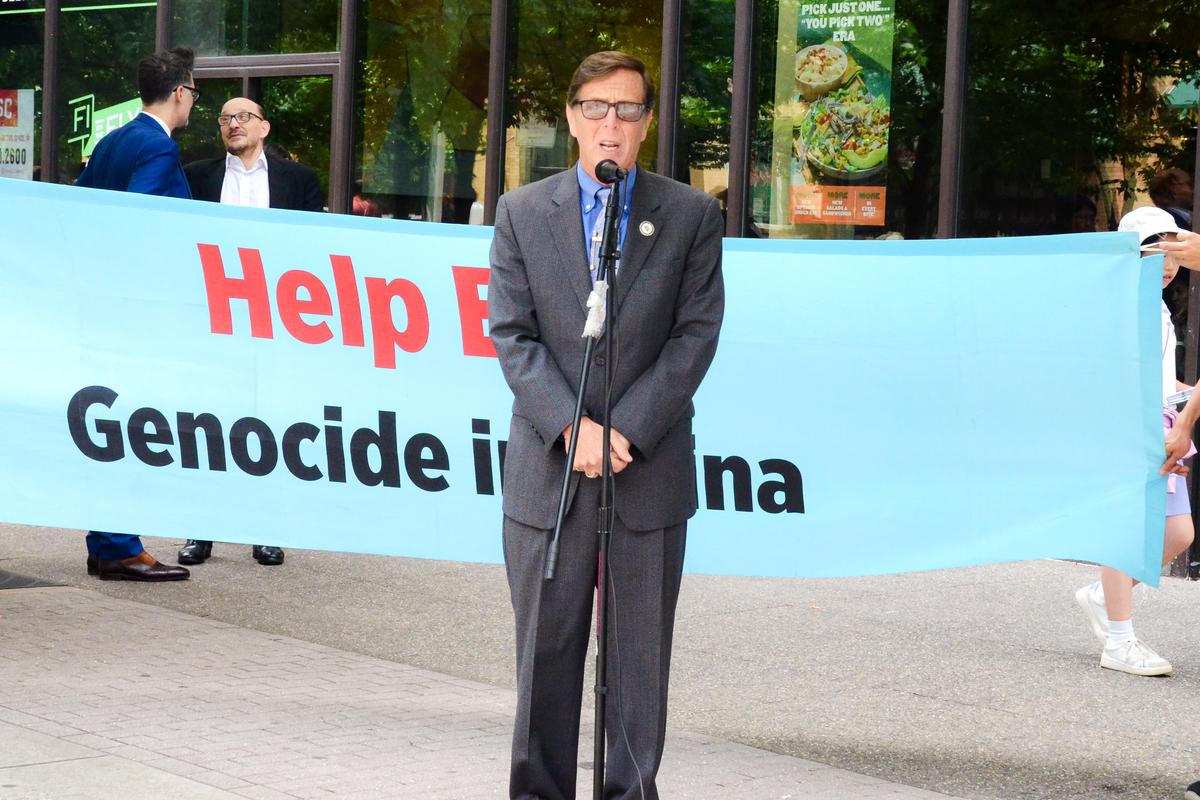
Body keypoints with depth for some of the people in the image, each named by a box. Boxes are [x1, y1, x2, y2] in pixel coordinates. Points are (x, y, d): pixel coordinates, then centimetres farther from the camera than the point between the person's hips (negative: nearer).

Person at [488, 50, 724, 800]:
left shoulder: (692, 216, 4)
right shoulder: (522, 212, 6)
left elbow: (696, 334, -3)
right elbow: (512, 335, 0)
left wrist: (625, 430, -12)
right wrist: (572, 427, -12)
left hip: (651, 471, 0)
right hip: (547, 466, 1)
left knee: (641, 651, 5)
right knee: (546, 651, 6)